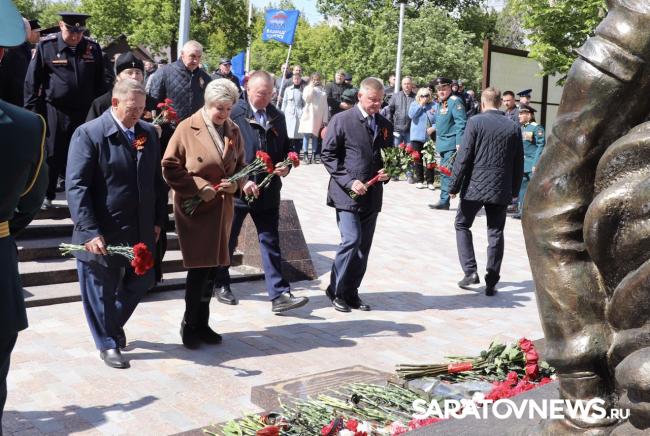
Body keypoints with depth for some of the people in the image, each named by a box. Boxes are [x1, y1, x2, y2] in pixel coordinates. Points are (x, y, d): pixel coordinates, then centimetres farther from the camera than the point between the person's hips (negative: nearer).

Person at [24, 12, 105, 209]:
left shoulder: (93, 48, 3)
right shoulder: (46, 46, -4)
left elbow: (100, 83, 10)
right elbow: (32, 81, -2)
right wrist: (32, 111, -6)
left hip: (85, 112, 2)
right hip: (54, 110, -2)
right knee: (52, 155, 4)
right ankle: (46, 196, 17)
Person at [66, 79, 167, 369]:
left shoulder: (148, 133, 6)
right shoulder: (88, 133, -11)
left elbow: (157, 180, 13)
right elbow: (76, 186, -16)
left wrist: (158, 220, 9)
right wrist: (90, 232, -21)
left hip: (141, 231, 6)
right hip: (101, 233, -5)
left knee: (142, 281, 16)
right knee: (101, 291, 8)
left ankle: (114, 323, 43)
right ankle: (107, 344, 28)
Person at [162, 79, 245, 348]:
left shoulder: (233, 131, 8)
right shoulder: (187, 128, -8)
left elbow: (240, 165, 18)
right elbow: (170, 167, -7)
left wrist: (236, 183, -4)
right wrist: (199, 187, -16)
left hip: (222, 209, 5)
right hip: (194, 208, -5)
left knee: (212, 268, 10)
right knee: (199, 268, -4)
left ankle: (202, 323, 24)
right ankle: (189, 324, 14)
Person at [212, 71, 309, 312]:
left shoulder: (277, 117, 8)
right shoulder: (233, 115, -9)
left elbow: (285, 148, 19)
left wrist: (286, 166, -2)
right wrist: (241, 181, -18)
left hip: (268, 191, 4)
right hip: (237, 190, -4)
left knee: (271, 243, 2)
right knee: (227, 241, 12)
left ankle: (279, 294, 2)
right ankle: (221, 284, 31)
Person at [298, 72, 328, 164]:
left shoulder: (323, 91, 13)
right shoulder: (307, 88, 8)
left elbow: (325, 106, 11)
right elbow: (306, 98, -11)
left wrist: (325, 119, 5)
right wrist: (311, 87, -7)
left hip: (318, 117, 2)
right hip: (309, 115, -2)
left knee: (315, 136, 4)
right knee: (307, 135, -5)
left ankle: (314, 155, 6)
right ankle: (305, 155, -3)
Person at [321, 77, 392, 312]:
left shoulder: (385, 125, 13)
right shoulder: (341, 120, -4)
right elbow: (328, 155, -6)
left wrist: (387, 173, 0)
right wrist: (349, 182, -14)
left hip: (372, 195, 6)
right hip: (346, 193, -5)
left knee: (364, 246, 7)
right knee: (351, 240, -13)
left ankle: (351, 292, 19)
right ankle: (335, 291, 3)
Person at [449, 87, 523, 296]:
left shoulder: (476, 121, -8)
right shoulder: (513, 127, 3)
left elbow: (464, 156, -10)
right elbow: (518, 163, 7)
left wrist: (454, 185, -4)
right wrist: (514, 190, 17)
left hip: (475, 185, -3)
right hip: (501, 189, 3)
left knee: (462, 224, 15)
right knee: (495, 233, 9)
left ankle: (470, 271, 5)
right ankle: (491, 282, 11)